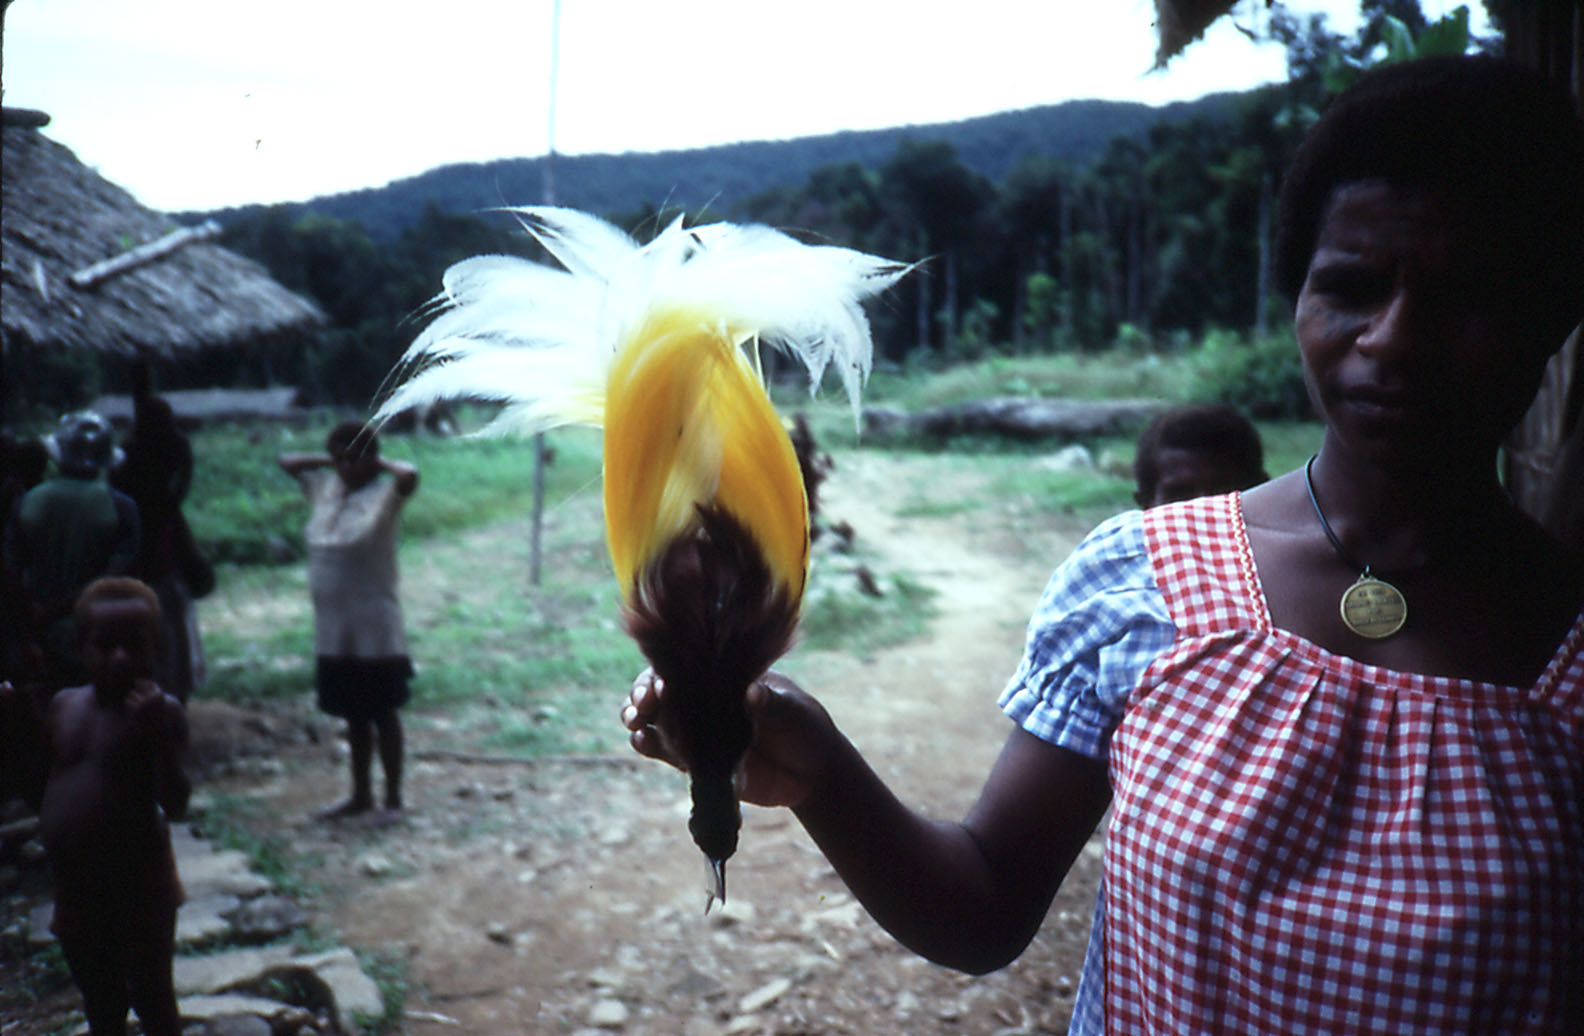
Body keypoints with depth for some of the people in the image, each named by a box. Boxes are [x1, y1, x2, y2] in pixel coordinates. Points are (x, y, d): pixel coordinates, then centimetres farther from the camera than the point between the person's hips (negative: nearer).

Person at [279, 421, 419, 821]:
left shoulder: (384, 495, -12)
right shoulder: (325, 488, 6)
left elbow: (410, 475, -32)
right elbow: (287, 462, 19)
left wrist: (378, 462, -14)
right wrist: (328, 461, 6)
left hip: (375, 631, -6)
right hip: (332, 630, 6)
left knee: (382, 713, 6)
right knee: (354, 715, 17)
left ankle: (393, 798, 18)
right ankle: (361, 794, 30)